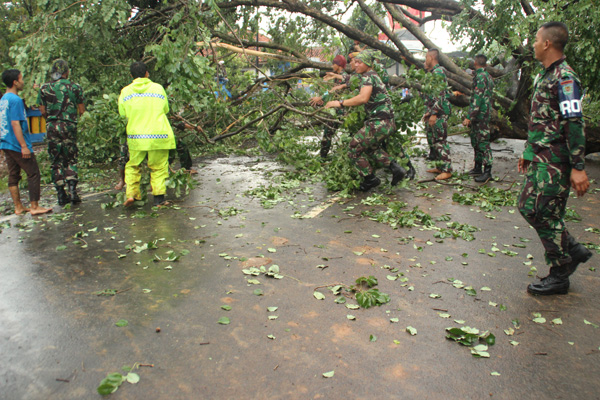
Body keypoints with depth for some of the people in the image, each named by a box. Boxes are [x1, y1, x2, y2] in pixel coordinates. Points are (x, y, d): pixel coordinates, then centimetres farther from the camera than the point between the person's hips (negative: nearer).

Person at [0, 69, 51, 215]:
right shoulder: (16, 100, -14)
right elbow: (15, 123, -20)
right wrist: (24, 146, -21)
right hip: (17, 145, -9)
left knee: (13, 176, 11)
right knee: (33, 173, -3)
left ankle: (18, 207, 17)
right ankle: (34, 206, -2)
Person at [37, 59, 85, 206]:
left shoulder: (44, 88, 4)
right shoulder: (74, 87, 0)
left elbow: (43, 111, 5)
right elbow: (81, 111, 1)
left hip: (52, 127, 1)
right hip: (69, 126, -1)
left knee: (56, 162, 7)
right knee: (71, 159, 9)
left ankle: (61, 195, 8)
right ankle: (72, 190, -7)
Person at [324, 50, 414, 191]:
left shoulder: (368, 76, -11)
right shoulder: (374, 76, 20)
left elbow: (363, 98, -28)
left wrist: (341, 103, -23)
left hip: (379, 122, -10)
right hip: (389, 122, 10)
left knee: (354, 148, 1)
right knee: (370, 147, 28)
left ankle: (370, 179, 11)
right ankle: (395, 168, 19)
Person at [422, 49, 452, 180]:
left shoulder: (438, 72, -13)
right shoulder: (431, 73, 19)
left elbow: (440, 95, -20)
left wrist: (434, 113, -24)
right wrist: (428, 113, 24)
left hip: (439, 113, -10)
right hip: (433, 113, 10)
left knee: (441, 141, -9)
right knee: (432, 141, 14)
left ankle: (447, 170, -6)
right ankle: (440, 167, 22)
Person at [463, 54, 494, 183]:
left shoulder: (480, 77, -16)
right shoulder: (487, 76, 16)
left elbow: (477, 99, -23)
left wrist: (470, 117, -24)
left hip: (480, 115, -10)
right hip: (481, 115, 10)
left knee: (483, 142, -8)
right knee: (475, 140, 17)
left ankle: (487, 172, -5)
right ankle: (478, 167, 26)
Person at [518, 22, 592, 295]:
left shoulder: (564, 78, -15)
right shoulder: (544, 76, 16)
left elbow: (575, 124, -20)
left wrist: (578, 167, -23)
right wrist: (528, 152, 23)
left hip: (554, 162, -10)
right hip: (540, 159, 10)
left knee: (546, 214, -4)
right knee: (529, 207, 13)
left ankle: (560, 276, 11)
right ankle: (574, 250, 27)